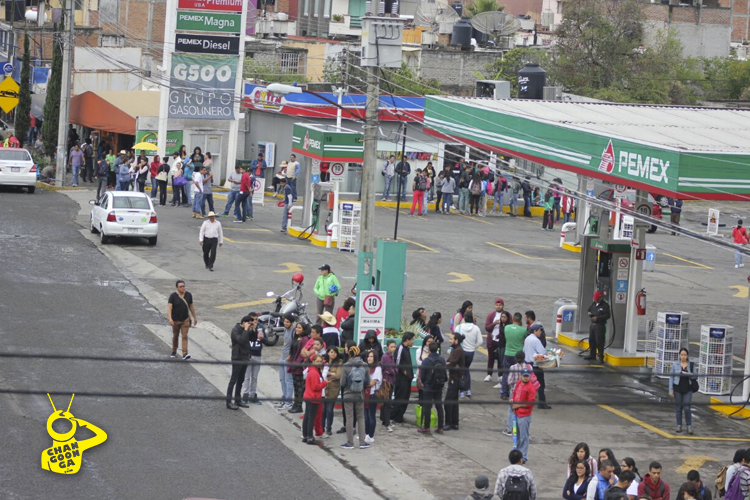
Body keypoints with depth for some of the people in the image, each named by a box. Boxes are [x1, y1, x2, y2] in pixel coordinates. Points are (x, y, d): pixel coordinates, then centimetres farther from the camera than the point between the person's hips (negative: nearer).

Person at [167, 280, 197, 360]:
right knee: (175, 336, 15)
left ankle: (185, 354, -16)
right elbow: (169, 307, -20)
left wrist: (195, 317, 12)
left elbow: (191, 306, 9)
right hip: (176, 320, -1)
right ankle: (174, 352, 34)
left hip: (185, 319, 1)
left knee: (185, 336, -9)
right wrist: (170, 318, -33)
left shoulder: (188, 295, -2)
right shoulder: (173, 296, -12)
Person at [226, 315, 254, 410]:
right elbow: (241, 340, -30)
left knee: (240, 380, 15)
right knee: (233, 380, -4)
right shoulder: (235, 330, -16)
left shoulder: (245, 330, 9)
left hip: (245, 358, 8)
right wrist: (246, 329, -23)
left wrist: (253, 329, 1)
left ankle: (238, 400, 24)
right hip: (237, 359, -8)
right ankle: (229, 402, -1)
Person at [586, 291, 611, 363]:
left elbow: (607, 316, -15)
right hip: (592, 324, 8)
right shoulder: (593, 304, 14)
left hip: (600, 326, -8)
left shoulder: (605, 306, -9)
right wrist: (589, 314, -1)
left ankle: (600, 357, -4)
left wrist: (597, 318, -21)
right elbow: (589, 310, 24)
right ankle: (592, 355, 25)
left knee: (599, 341, -8)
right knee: (591, 340, 13)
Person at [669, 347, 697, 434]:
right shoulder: (675, 364, 0)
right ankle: (679, 426, 15)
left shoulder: (691, 364, 2)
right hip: (678, 389, 1)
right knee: (678, 407, 6)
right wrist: (671, 390, -3)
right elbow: (671, 377, 2)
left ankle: (689, 426, 2)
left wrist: (690, 375, -15)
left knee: (687, 408, -7)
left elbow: (694, 376, 9)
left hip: (687, 389, -1)